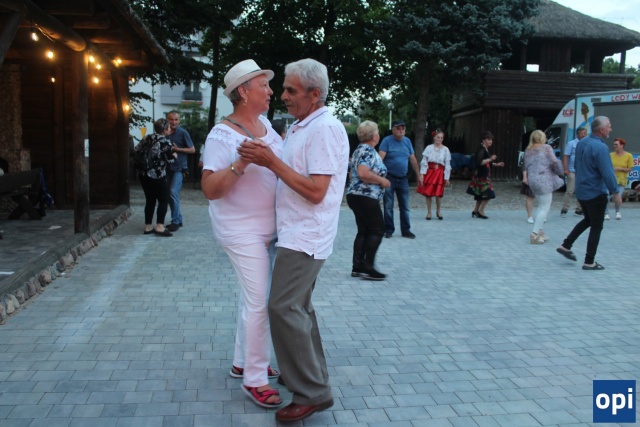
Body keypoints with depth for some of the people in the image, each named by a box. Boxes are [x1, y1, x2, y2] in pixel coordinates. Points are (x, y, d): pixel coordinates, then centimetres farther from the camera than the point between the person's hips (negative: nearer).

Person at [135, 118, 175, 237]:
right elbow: (169, 160, -8)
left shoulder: (147, 138, 9)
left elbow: (136, 151, 13)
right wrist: (174, 156, 12)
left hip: (143, 175, 7)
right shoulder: (165, 142, -10)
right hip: (157, 176, -7)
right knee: (163, 200, 3)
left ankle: (148, 227, 17)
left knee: (150, 200, 14)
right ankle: (160, 227, -4)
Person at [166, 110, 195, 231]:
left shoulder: (183, 133, -4)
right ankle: (178, 219, 22)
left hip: (179, 168, -6)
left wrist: (177, 149, -13)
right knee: (169, 195, 9)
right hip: (168, 168, 6)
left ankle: (175, 222, -9)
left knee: (173, 192, -16)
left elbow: (192, 149, -3)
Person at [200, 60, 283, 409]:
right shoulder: (222, 134, -17)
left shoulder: (265, 125, 6)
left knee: (252, 296, 17)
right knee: (259, 302, -6)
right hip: (242, 231, -8)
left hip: (267, 228, 8)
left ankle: (242, 363, 33)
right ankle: (254, 379, 8)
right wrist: (240, 165, -34)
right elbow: (210, 190, -22)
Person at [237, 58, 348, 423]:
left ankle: (312, 393, -2)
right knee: (298, 307, 16)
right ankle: (313, 377, 30)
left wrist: (271, 161, -21)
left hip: (306, 235, -10)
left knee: (284, 308, -12)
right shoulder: (301, 126, 14)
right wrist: (266, 158, 6)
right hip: (296, 232, 10)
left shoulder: (325, 128, -17)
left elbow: (316, 191, -23)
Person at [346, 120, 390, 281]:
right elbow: (363, 173, -28)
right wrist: (382, 181, -16)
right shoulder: (368, 151, -14)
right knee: (377, 230, -4)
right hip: (366, 197, -10)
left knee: (363, 231, 11)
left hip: (355, 195, 10)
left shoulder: (359, 150, 18)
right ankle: (367, 267, -5)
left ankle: (358, 267, 11)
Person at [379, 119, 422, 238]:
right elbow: (380, 157, -20)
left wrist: (418, 175, 14)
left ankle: (406, 230, 16)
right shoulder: (387, 140, -9)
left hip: (403, 179, 4)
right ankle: (389, 230, 13)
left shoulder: (407, 141, 7)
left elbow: (413, 159, 13)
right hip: (389, 178, -4)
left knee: (405, 207, 7)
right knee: (388, 207, 2)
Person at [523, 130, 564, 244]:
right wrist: (559, 173, 5)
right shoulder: (546, 148, -4)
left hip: (533, 180, 7)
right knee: (545, 208, -4)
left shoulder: (528, 150, 14)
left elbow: (526, 166, 15)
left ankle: (538, 231, 18)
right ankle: (535, 234, -10)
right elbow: (555, 162, -11)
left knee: (541, 206, 19)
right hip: (544, 180, -7)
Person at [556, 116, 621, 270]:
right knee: (596, 227, 4)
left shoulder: (582, 142, 2)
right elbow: (608, 173, -24)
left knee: (588, 220, 25)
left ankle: (566, 246, 20)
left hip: (580, 191, 8)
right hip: (595, 193, -8)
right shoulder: (600, 147, -23)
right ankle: (589, 262, 9)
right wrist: (615, 192, -14)